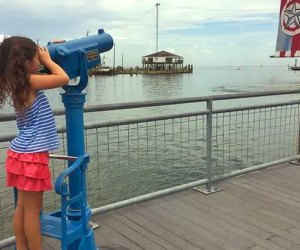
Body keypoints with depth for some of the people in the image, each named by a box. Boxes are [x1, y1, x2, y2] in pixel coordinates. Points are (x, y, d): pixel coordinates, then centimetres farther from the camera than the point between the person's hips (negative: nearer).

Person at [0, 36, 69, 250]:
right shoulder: (29, 81, -16)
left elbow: (49, 79, 24)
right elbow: (63, 78, -17)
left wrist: (48, 52, 16)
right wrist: (48, 59, -3)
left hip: (22, 152, 9)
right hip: (31, 155, -9)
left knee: (22, 206, 15)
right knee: (33, 209, 2)